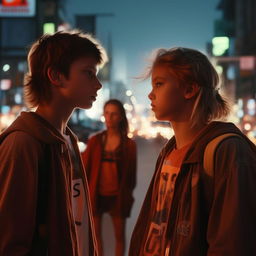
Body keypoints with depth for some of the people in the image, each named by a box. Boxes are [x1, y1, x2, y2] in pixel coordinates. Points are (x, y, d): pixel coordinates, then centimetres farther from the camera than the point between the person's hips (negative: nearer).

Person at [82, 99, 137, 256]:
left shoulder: (129, 144, -1)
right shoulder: (95, 140, 2)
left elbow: (131, 172, 3)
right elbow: (85, 166, 1)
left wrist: (129, 193, 2)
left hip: (117, 195, -1)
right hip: (97, 194, 1)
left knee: (120, 235, 8)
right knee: (96, 233, 8)